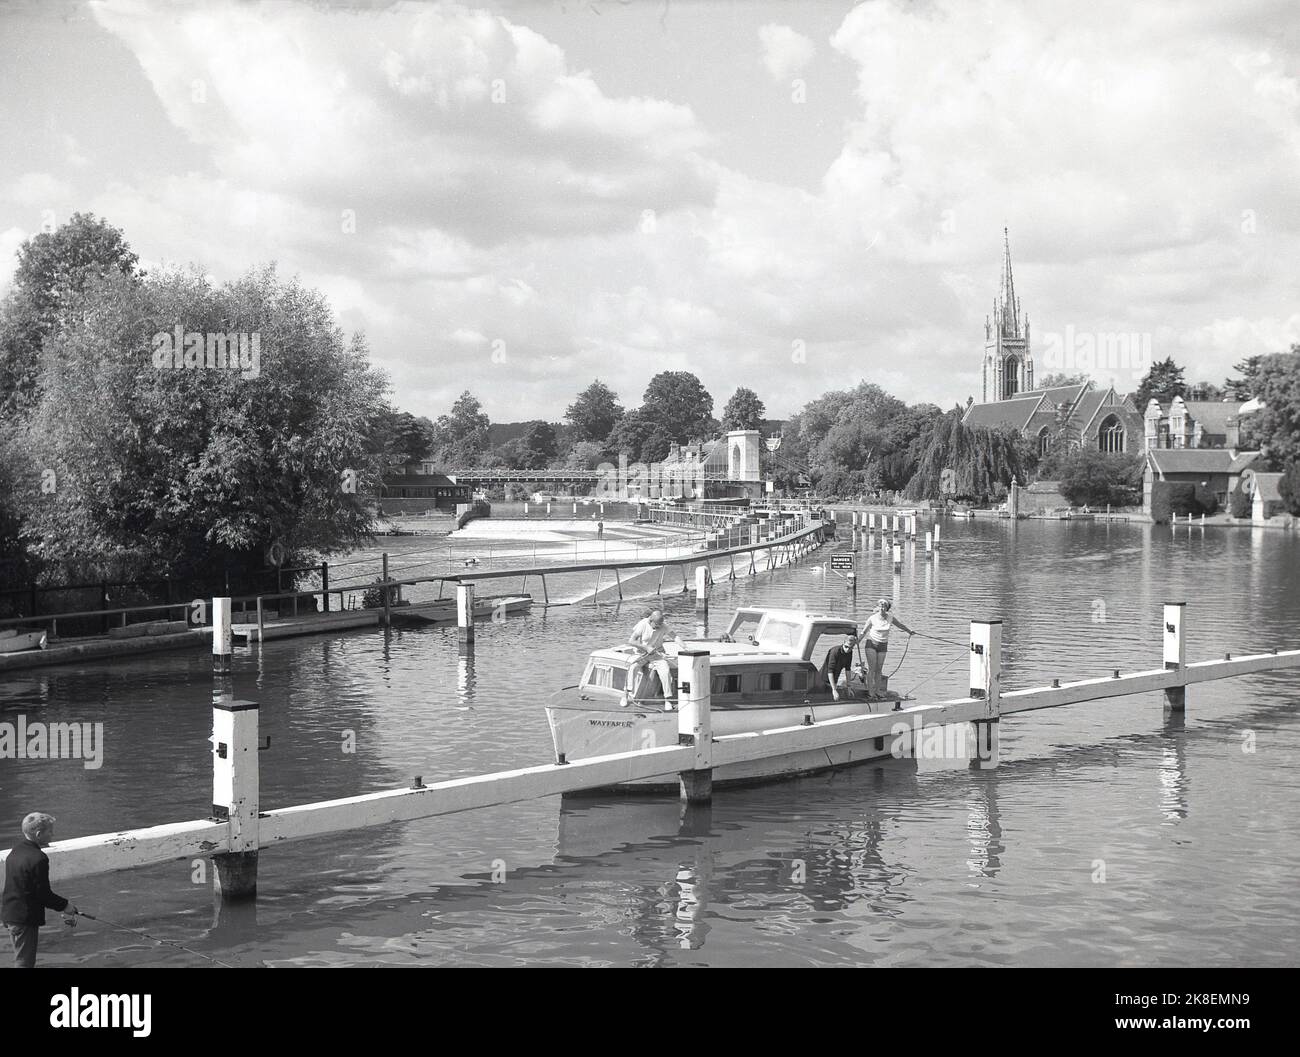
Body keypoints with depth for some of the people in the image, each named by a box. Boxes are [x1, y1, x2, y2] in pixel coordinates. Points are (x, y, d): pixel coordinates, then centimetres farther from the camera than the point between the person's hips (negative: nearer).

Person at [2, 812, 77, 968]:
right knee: (25, 963, 0)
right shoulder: (38, 858, -22)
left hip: (9, 915, 9)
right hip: (25, 919, -9)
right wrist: (65, 906, -4)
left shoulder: (15, 852, 7)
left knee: (21, 960, 20)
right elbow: (43, 894, -20)